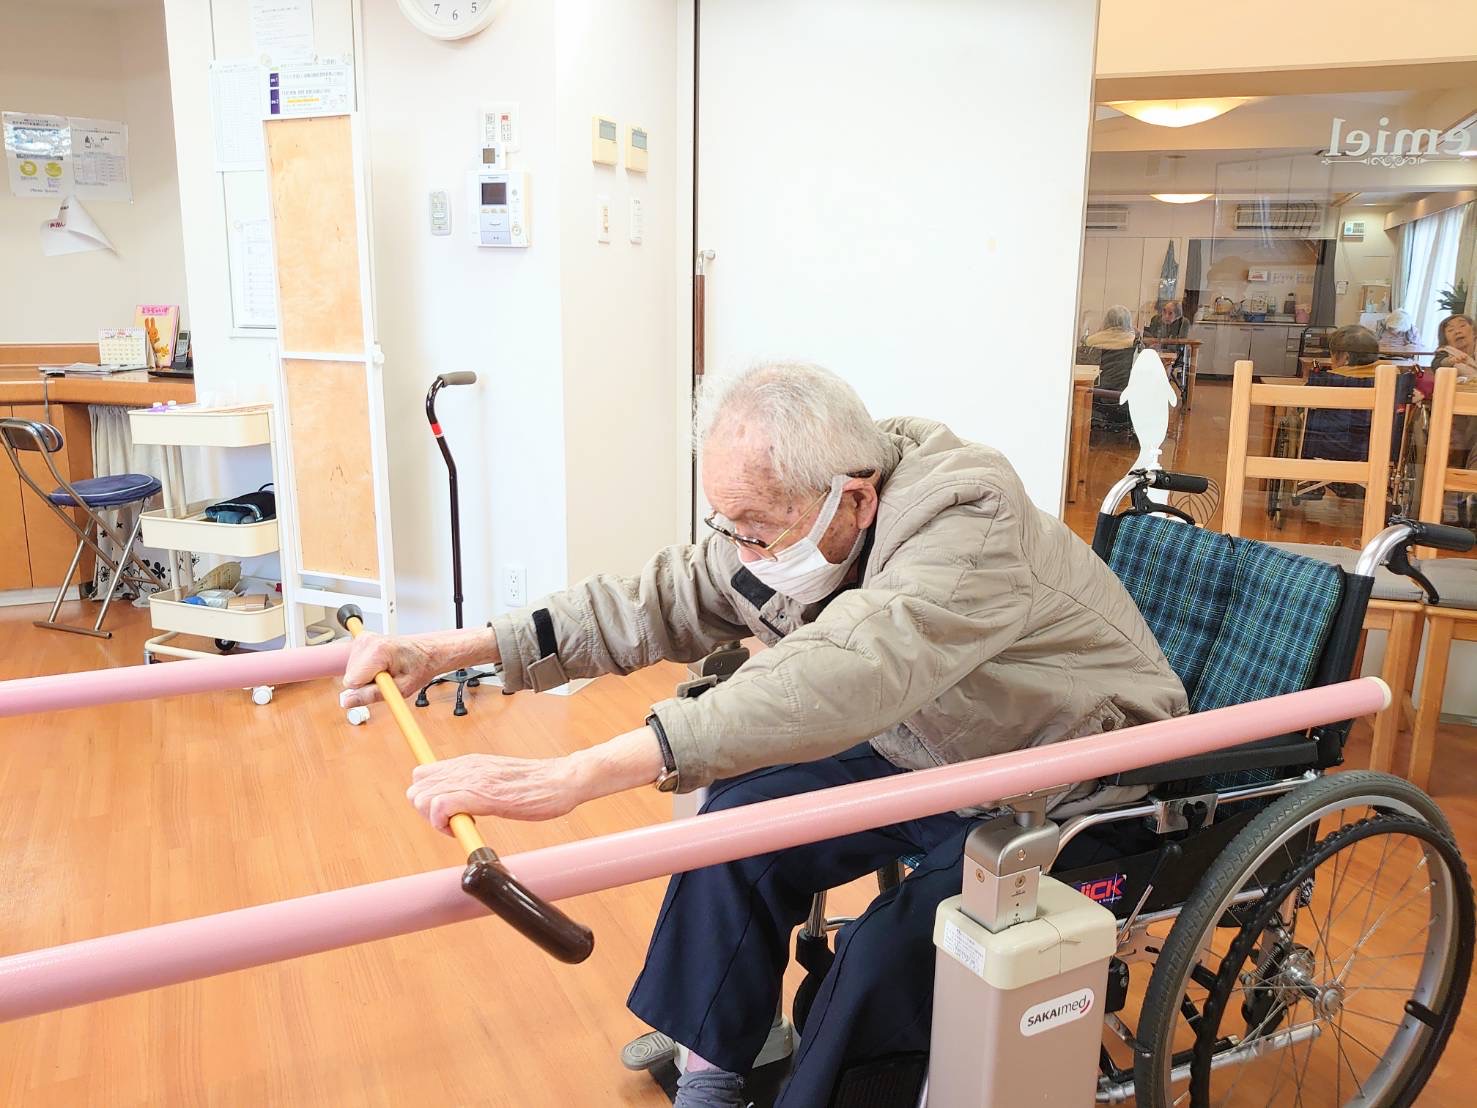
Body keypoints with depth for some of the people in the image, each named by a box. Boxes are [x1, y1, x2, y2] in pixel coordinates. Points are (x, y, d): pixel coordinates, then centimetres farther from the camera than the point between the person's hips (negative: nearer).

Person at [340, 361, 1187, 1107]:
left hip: (1079, 781, -7)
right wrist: (456, 649, -20)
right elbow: (660, 601, -12)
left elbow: (844, 675, -50)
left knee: (894, 953, -24)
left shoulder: (967, 524, -35)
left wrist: (577, 776, -57)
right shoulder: (797, 519, -12)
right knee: (743, 816, -5)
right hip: (925, 752, 7)